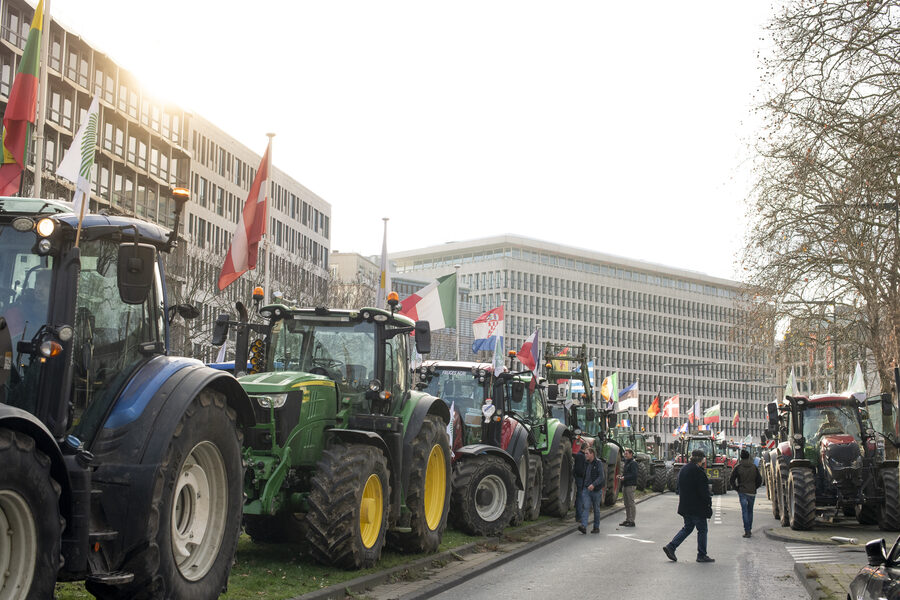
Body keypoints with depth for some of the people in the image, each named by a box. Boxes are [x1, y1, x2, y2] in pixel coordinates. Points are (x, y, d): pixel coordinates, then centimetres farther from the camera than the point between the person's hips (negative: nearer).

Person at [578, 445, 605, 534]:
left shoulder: (598, 463, -10)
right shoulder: (586, 463, 9)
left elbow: (601, 477, -18)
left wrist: (593, 484, -28)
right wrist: (582, 486, 22)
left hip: (596, 490, -4)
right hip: (586, 489, 4)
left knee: (596, 509, 7)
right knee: (585, 507, -11)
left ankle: (596, 527, 18)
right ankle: (583, 526, -22)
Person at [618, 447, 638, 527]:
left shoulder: (633, 463, -11)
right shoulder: (626, 462, 19)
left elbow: (634, 475, -20)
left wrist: (625, 478, -21)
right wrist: (621, 476, 10)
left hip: (631, 485, -10)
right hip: (625, 485, 10)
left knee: (631, 503, -6)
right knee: (626, 503, 13)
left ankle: (632, 521, -4)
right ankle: (627, 519, 19)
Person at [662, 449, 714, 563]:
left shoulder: (683, 469, 11)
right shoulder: (698, 471, -16)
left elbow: (679, 489, 17)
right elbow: (704, 491, -19)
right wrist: (708, 503, -10)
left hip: (685, 505, 8)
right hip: (697, 507, -8)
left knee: (687, 528, 16)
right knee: (702, 529, 4)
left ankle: (671, 547, 5)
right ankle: (701, 555, 9)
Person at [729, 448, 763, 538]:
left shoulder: (738, 467, -4)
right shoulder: (754, 467, 4)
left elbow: (732, 480, -5)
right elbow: (759, 480, 5)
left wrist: (736, 488, 6)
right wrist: (754, 488, 14)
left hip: (742, 492, -2)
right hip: (752, 492, 3)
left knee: (745, 511, -3)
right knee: (750, 511, 15)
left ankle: (747, 531, -11)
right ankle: (749, 529, 20)